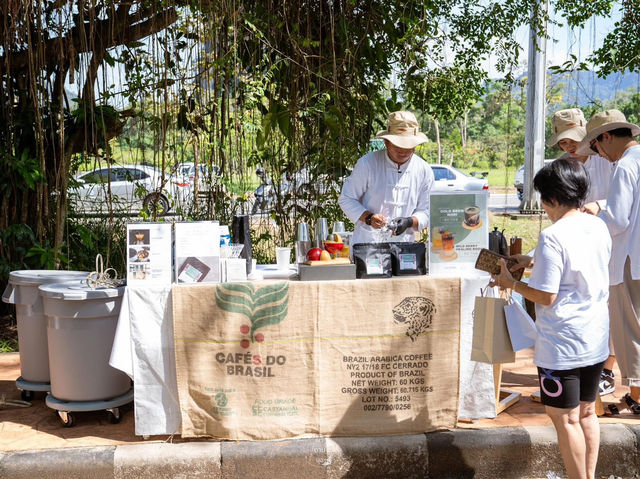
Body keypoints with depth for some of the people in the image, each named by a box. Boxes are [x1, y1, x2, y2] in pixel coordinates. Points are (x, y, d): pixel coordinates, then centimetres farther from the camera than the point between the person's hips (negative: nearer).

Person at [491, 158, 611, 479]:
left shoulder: (553, 237, -21)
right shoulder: (599, 227, 2)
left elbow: (546, 296, -20)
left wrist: (511, 282, -6)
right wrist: (535, 263, 15)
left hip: (562, 344, -8)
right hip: (597, 340, 8)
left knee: (565, 419, 6)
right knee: (587, 412, 20)